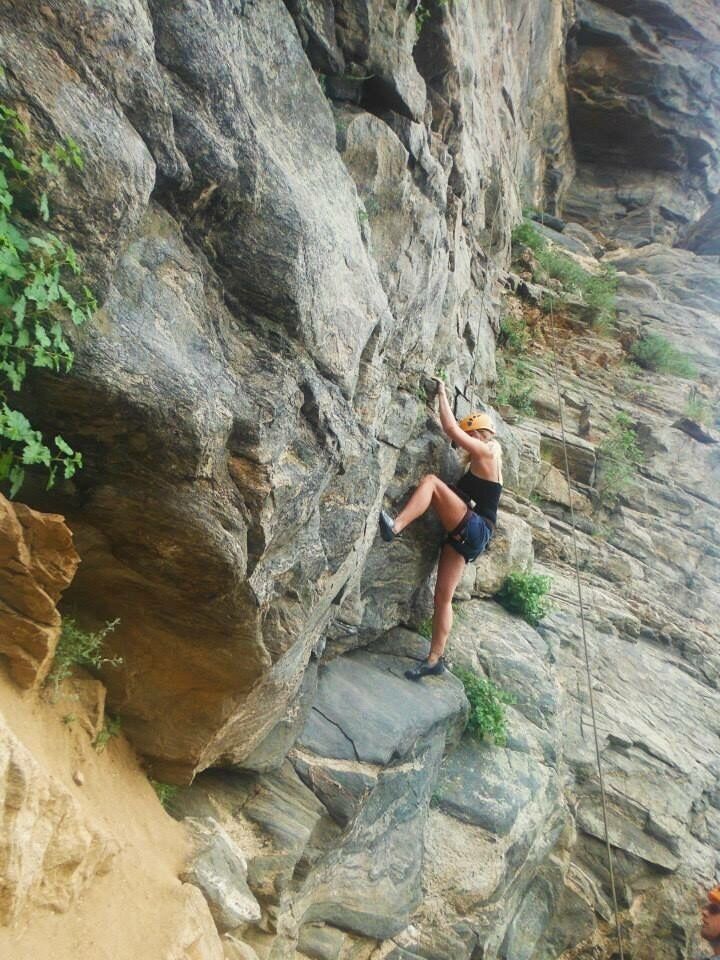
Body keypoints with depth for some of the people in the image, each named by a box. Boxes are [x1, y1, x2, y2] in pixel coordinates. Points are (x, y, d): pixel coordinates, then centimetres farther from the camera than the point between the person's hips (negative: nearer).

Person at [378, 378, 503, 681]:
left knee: (431, 480, -22)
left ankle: (395, 527, -41)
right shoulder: (488, 459, 25)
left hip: (473, 529, -9)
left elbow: (451, 429, -7)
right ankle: (435, 659, 6)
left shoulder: (485, 452, -1)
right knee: (443, 596, 5)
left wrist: (442, 393, 3)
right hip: (467, 536, 9)